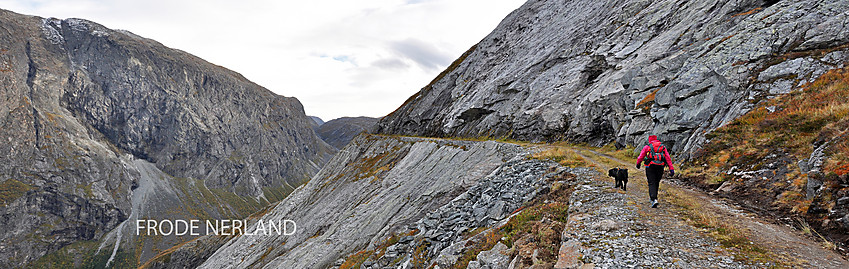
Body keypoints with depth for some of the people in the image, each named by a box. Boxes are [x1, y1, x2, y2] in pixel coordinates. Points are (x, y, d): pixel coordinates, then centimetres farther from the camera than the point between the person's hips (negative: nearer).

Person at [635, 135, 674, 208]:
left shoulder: (647, 147, 7)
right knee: (656, 183, 16)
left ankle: (654, 199, -20)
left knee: (652, 184, -4)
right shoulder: (663, 147, 15)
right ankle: (653, 197, 26)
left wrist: (638, 164, 32)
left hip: (650, 167, -3)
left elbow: (640, 157, 13)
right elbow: (668, 158, 7)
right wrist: (671, 168, 3)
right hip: (660, 167, 3)